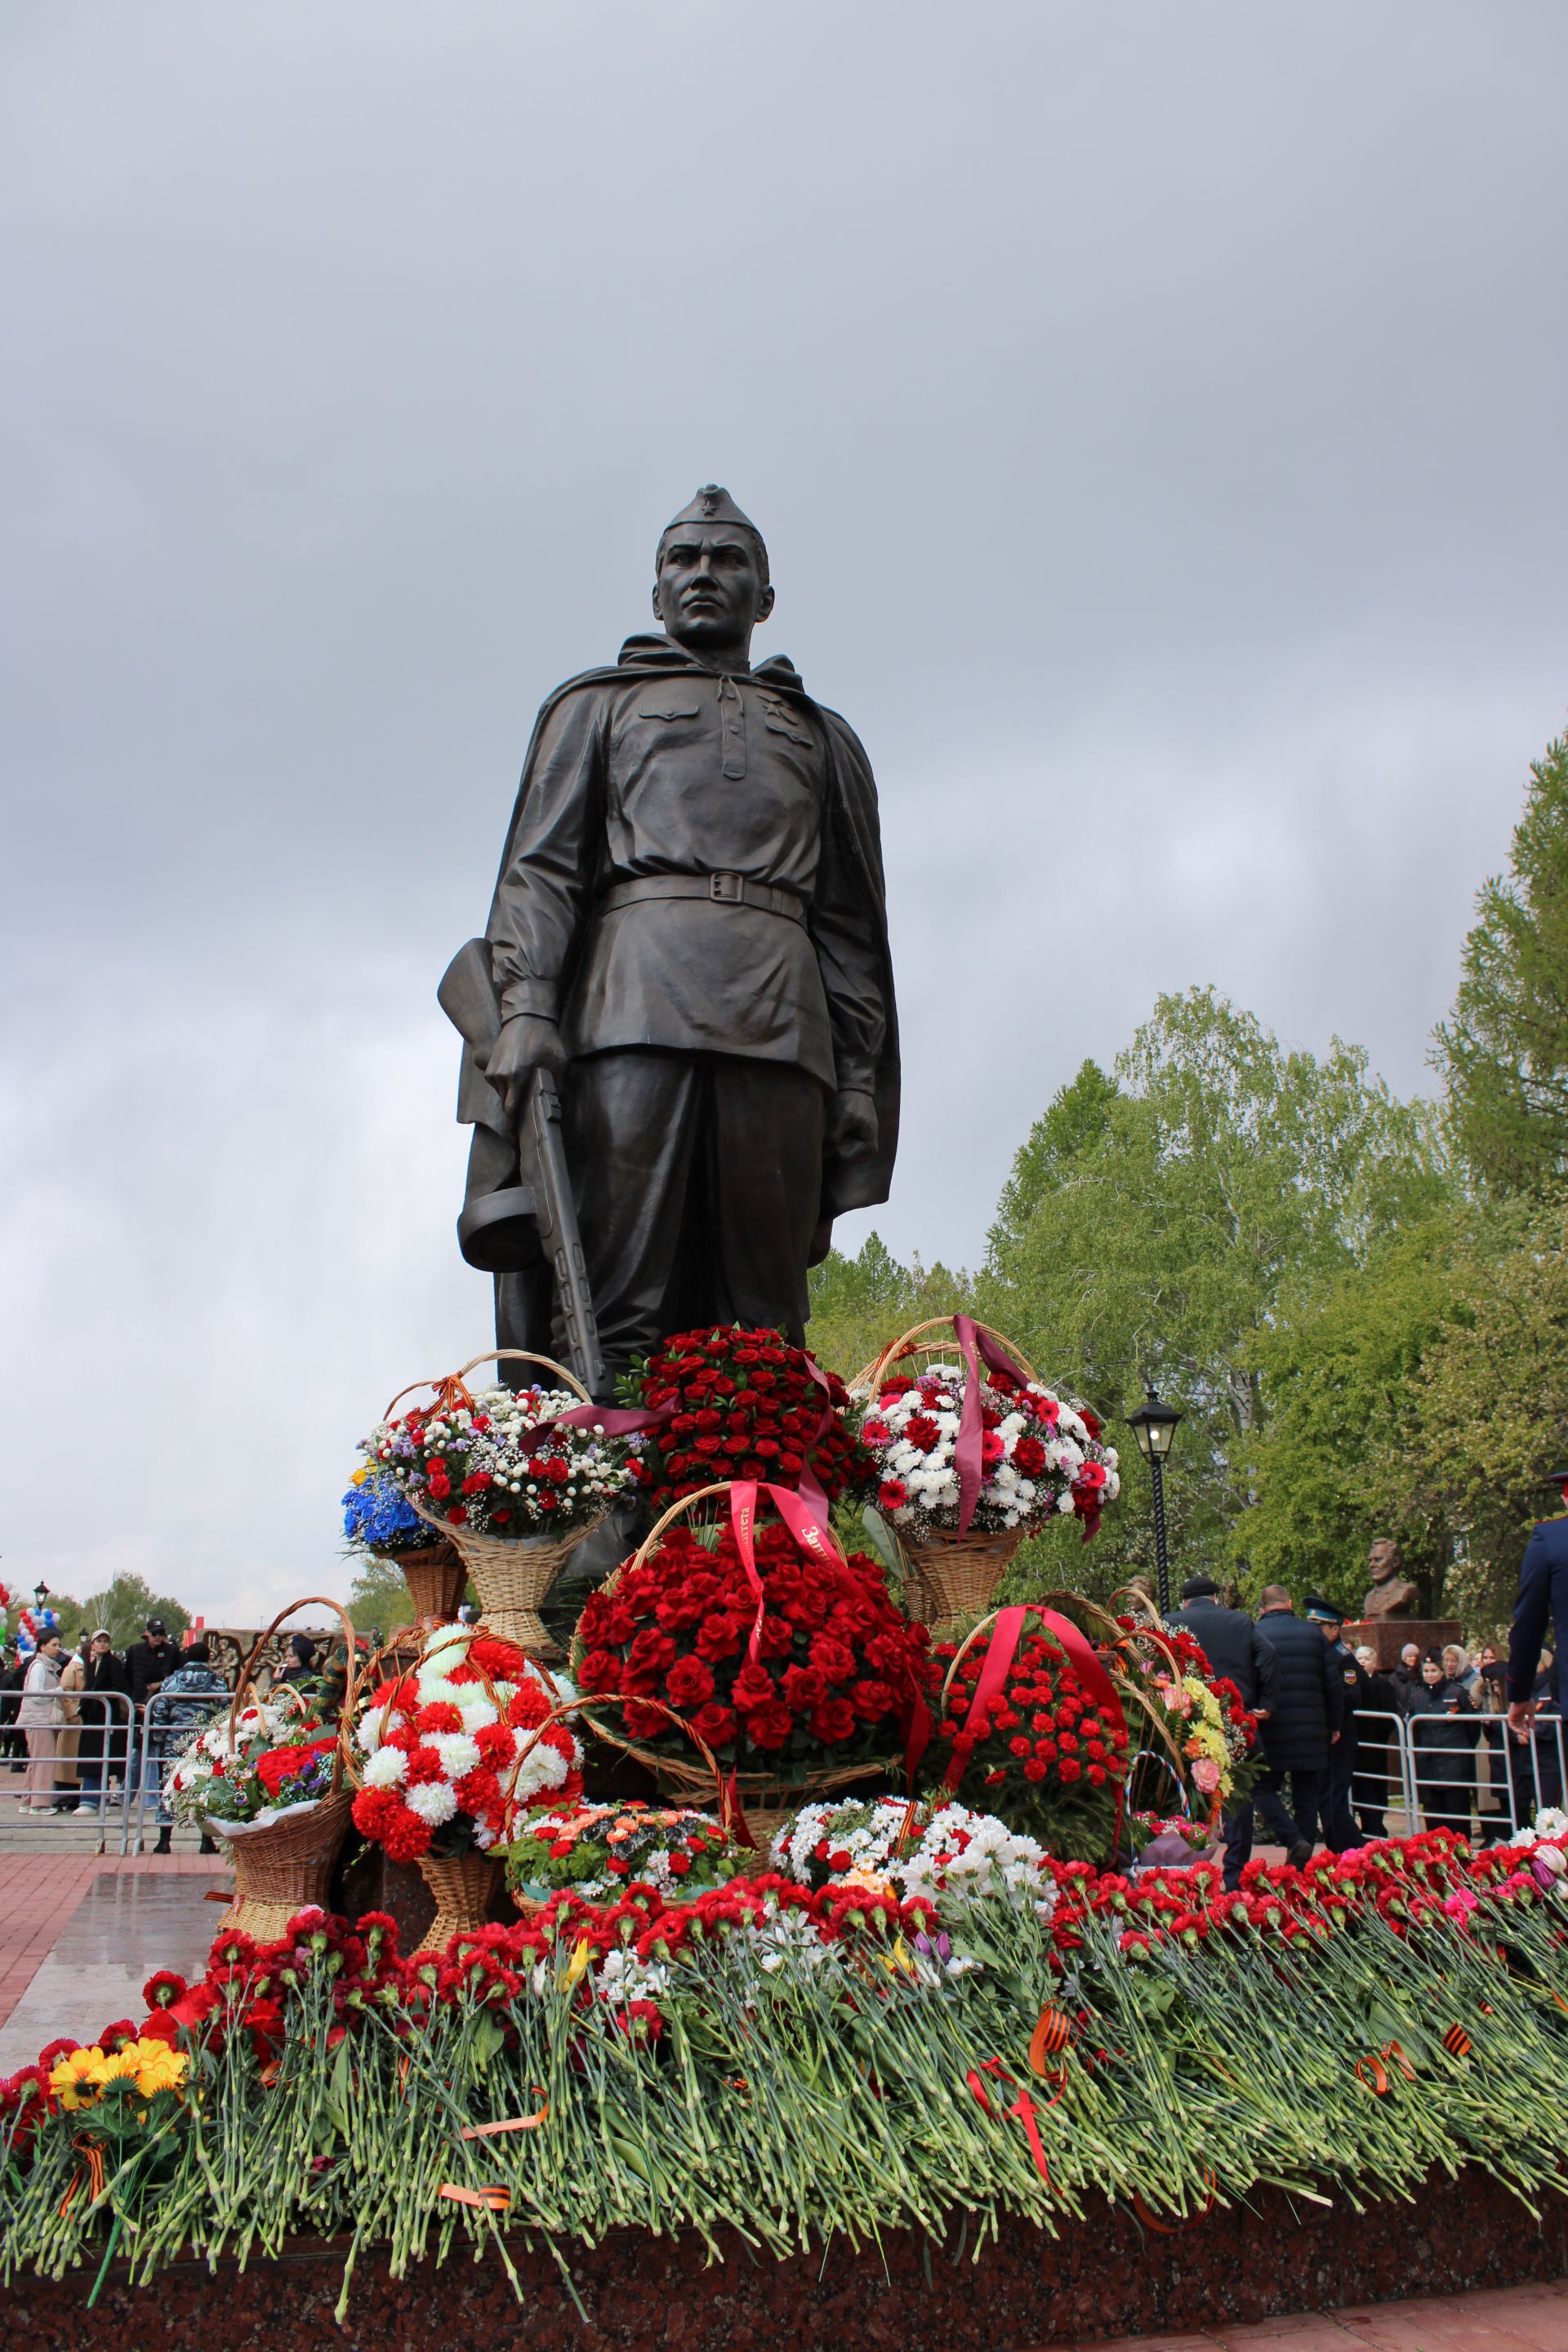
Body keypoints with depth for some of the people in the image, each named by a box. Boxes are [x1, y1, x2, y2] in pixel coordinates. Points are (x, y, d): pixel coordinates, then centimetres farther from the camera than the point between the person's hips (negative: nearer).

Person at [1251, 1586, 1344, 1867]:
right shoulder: (1313, 1634, 6)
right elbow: (1334, 1684, 6)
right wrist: (1333, 1725, 16)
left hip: (1269, 1731, -2)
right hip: (1311, 1733, 3)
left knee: (1264, 1789, 9)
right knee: (1306, 1798, 11)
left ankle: (1295, 1841, -11)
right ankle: (1300, 1866, 10)